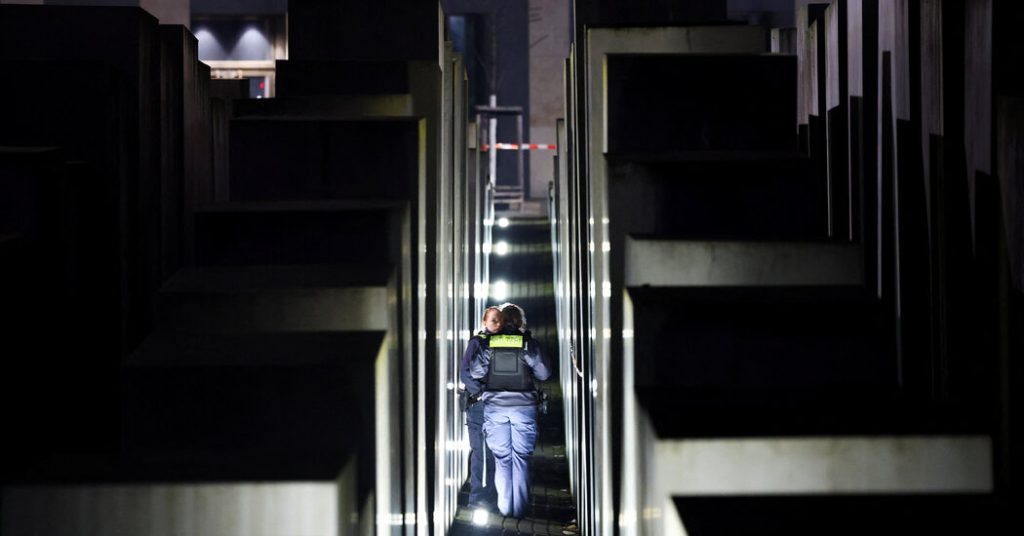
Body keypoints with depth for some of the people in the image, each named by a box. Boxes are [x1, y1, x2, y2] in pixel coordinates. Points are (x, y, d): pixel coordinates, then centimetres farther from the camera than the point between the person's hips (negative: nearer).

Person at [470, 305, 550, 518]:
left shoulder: (489, 343, -2)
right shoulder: (528, 343, -5)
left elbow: (475, 372, -6)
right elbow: (544, 373, -2)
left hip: (495, 406, 1)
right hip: (523, 405, -1)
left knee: (501, 457, 9)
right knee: (521, 457, 6)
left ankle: (504, 505, 9)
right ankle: (519, 507, 6)